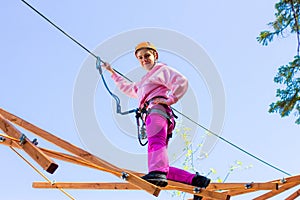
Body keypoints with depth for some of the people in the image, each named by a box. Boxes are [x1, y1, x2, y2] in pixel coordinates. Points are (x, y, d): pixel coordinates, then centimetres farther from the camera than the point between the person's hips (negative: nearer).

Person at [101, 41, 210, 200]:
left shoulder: (161, 70, 17)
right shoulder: (142, 83, 43)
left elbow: (182, 82, 1)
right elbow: (127, 88, 59)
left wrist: (170, 100, -10)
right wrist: (112, 72, 62)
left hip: (157, 110, -8)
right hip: (150, 116, 8)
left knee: (155, 142, -41)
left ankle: (157, 173, -68)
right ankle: (196, 180, -18)